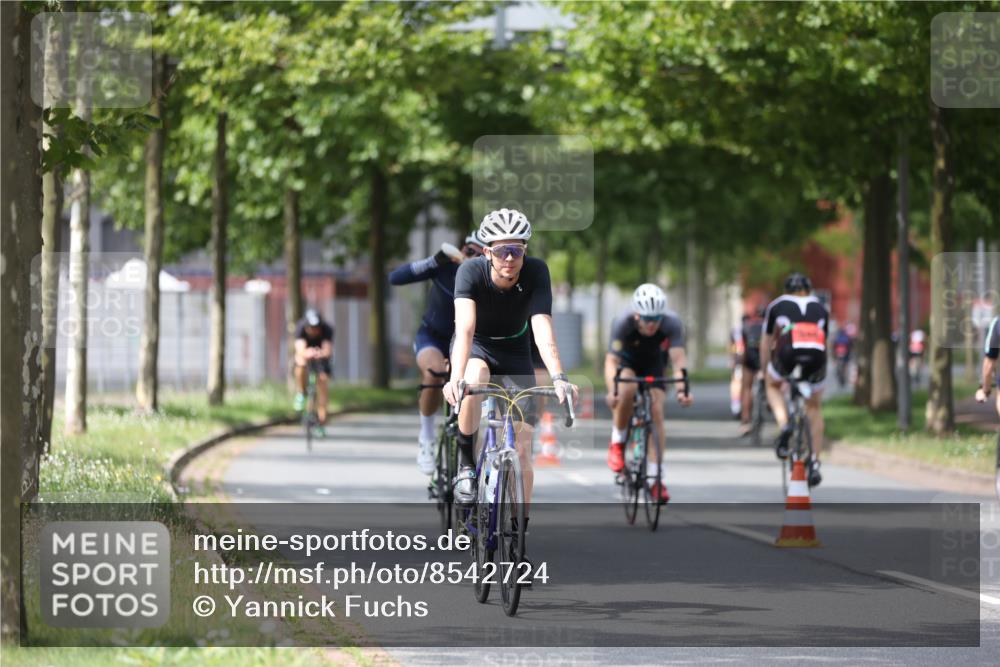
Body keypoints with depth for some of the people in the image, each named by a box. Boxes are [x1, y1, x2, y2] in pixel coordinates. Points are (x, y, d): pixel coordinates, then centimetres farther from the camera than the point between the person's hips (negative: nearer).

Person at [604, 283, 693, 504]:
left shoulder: (672, 323, -32)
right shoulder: (623, 324, -35)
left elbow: (678, 359, -38)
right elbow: (611, 361, -41)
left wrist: (681, 389, -54)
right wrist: (612, 391, -57)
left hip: (654, 364, 1)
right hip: (628, 361, -1)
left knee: (656, 412, -15)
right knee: (628, 388, -35)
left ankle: (654, 477, -9)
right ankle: (617, 441, -14)